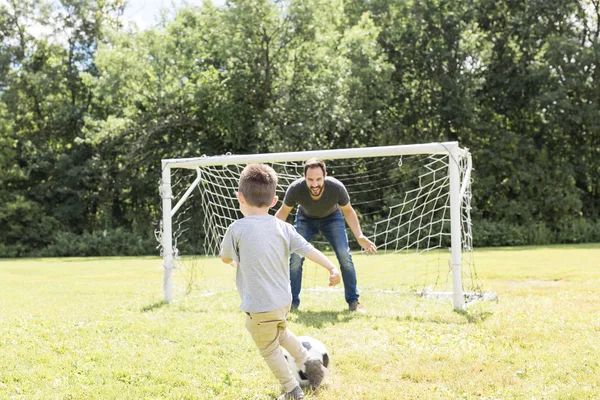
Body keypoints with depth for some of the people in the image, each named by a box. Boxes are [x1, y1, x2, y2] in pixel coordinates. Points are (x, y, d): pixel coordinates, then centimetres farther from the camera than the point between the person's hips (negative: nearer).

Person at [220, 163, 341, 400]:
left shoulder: (237, 229, -14)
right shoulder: (283, 228, -2)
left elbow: (225, 258, 2)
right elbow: (307, 249, -4)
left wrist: (235, 261, 25)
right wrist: (332, 268, 3)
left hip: (260, 307, -5)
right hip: (284, 300, 6)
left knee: (269, 350, 17)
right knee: (280, 332, 36)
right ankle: (308, 362, 35)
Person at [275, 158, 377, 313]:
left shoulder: (337, 188, -36)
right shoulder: (295, 189, -36)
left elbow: (348, 211, -14)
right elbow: (283, 212, -15)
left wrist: (360, 236, -24)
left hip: (332, 217, 0)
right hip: (305, 219, 0)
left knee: (345, 256, -13)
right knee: (295, 257, -11)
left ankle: (354, 302, 1)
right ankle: (292, 302, 5)